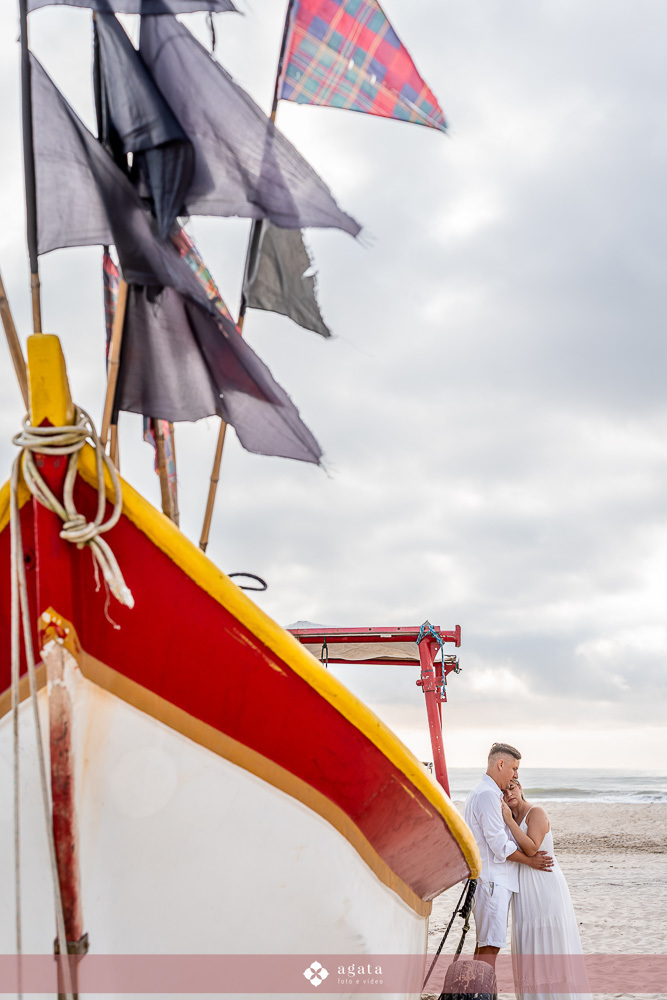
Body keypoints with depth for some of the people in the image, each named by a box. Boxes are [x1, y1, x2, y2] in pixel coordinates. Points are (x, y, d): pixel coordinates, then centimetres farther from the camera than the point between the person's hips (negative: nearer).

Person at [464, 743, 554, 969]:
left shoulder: (490, 794, 20)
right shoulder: (487, 795, -16)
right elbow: (500, 845, -17)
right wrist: (530, 860, -6)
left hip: (493, 880, 11)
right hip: (491, 879, -11)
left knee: (485, 941, 14)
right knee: (490, 944, -10)